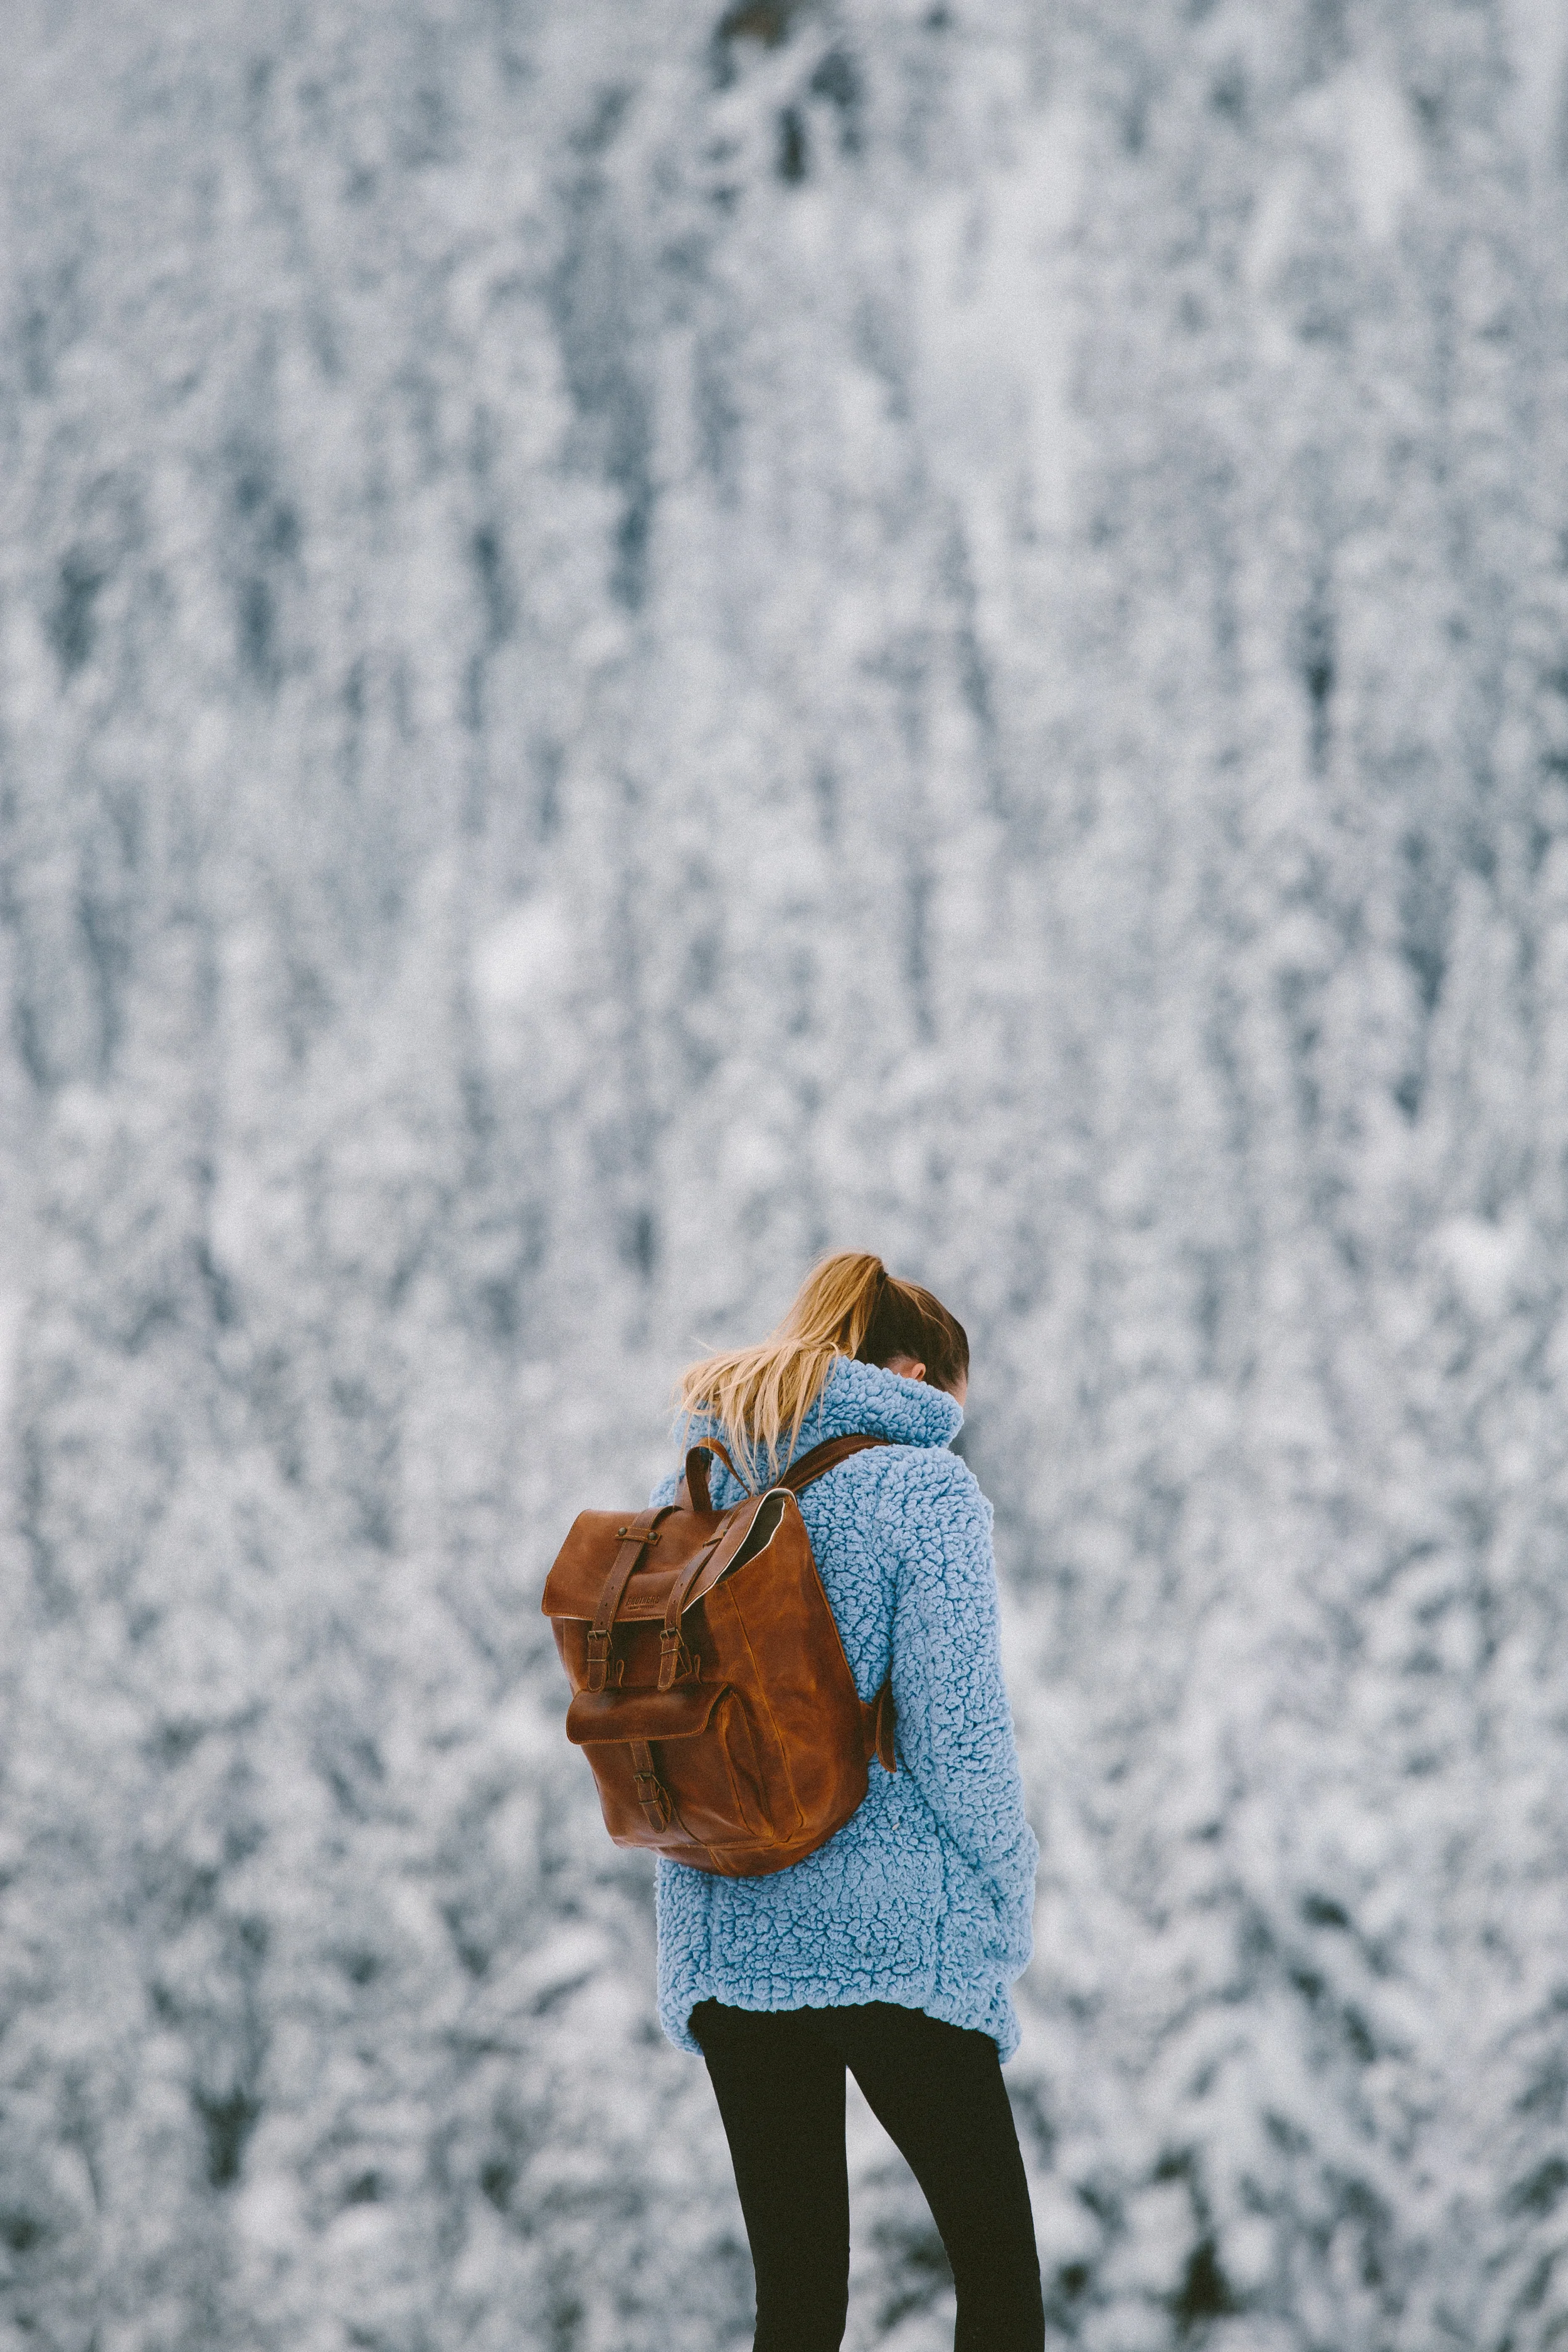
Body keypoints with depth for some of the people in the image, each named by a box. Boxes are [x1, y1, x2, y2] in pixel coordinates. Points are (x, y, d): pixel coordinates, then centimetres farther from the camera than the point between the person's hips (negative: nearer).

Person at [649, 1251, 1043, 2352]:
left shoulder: (688, 1490, 10)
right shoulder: (923, 1490, -7)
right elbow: (957, 1730, -12)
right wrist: (1007, 1911, -2)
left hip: (729, 1937, 6)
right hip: (891, 1937, -6)